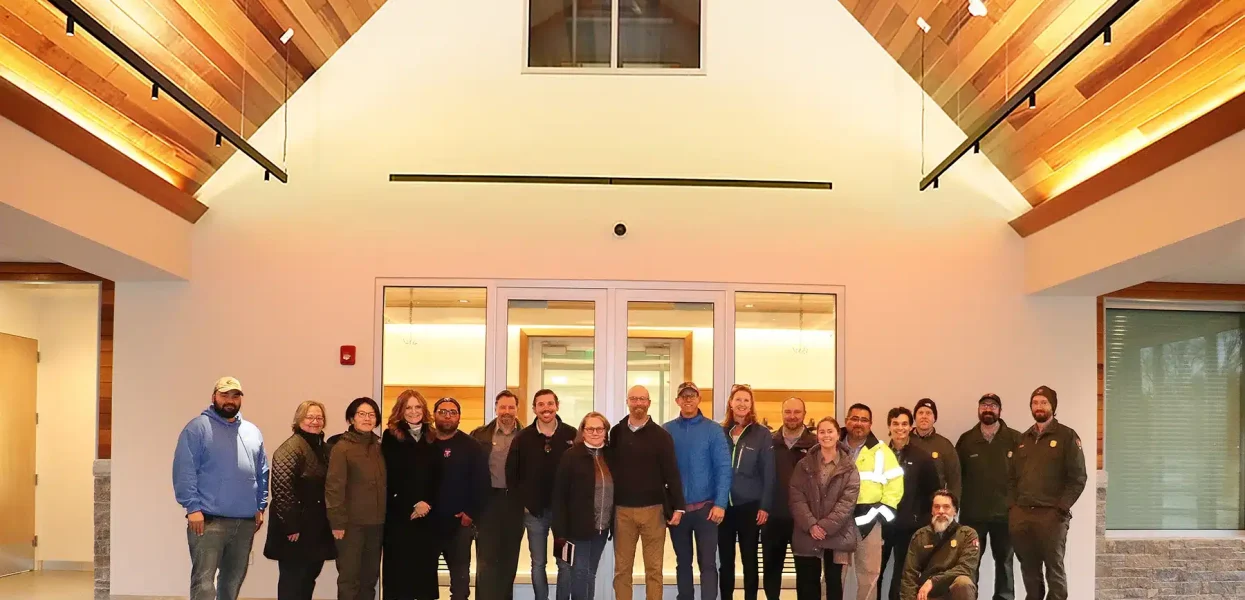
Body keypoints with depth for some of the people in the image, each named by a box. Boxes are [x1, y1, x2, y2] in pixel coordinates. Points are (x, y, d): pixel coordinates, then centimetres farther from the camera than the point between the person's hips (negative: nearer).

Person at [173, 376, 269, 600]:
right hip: (209, 519, -6)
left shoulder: (253, 432, 15)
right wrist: (193, 507, -16)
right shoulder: (197, 428, -3)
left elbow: (262, 473, 17)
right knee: (204, 581, -9)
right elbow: (184, 471, -10)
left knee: (233, 580, 14)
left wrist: (260, 506, 9)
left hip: (245, 521, 6)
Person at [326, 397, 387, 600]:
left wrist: (386, 515, 9)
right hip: (352, 523, -6)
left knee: (370, 575, 12)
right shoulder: (342, 447, -8)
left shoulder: (379, 447, 10)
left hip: (376, 522, 6)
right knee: (349, 576, -1)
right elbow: (334, 487, -12)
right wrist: (337, 522, -16)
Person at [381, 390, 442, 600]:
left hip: (427, 515, 3)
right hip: (399, 514, -3)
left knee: (426, 567, 4)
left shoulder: (432, 437, 10)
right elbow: (390, 478, -5)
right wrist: (412, 505, -10)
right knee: (399, 568, 1)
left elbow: (438, 477, 7)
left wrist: (427, 503, -8)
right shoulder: (391, 437, 0)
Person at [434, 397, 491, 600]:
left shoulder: (471, 446, -1)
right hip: (427, 522, 2)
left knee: (460, 574, 9)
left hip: (459, 523, -1)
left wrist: (471, 513, -11)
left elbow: (482, 483, -5)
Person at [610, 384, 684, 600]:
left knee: (653, 568, 5)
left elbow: (672, 473, -3)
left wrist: (678, 506, -8)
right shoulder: (616, 433, 5)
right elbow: (609, 468, 5)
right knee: (622, 568, 7)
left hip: (653, 509, -1)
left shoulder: (661, 435, -1)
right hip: (622, 510, 2)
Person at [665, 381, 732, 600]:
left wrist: (720, 504, -14)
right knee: (683, 562, 13)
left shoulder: (712, 430, -3)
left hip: (705, 508, -2)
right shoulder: (667, 430, 3)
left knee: (707, 562, -3)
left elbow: (723, 468, -6)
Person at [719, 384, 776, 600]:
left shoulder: (762, 434, -2)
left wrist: (765, 506, -8)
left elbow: (768, 473, -3)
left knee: (749, 560, 7)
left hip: (750, 506, -2)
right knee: (725, 560, 9)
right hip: (723, 505, 2)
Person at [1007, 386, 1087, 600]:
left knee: (1054, 568, -2)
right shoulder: (1023, 439, 17)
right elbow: (1012, 476, 18)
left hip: (1050, 514, -5)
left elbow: (1078, 478, -5)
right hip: (1020, 514, 5)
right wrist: (1012, 506, 6)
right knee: (1028, 568, 9)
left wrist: (1061, 508, -12)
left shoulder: (1066, 436, 1)